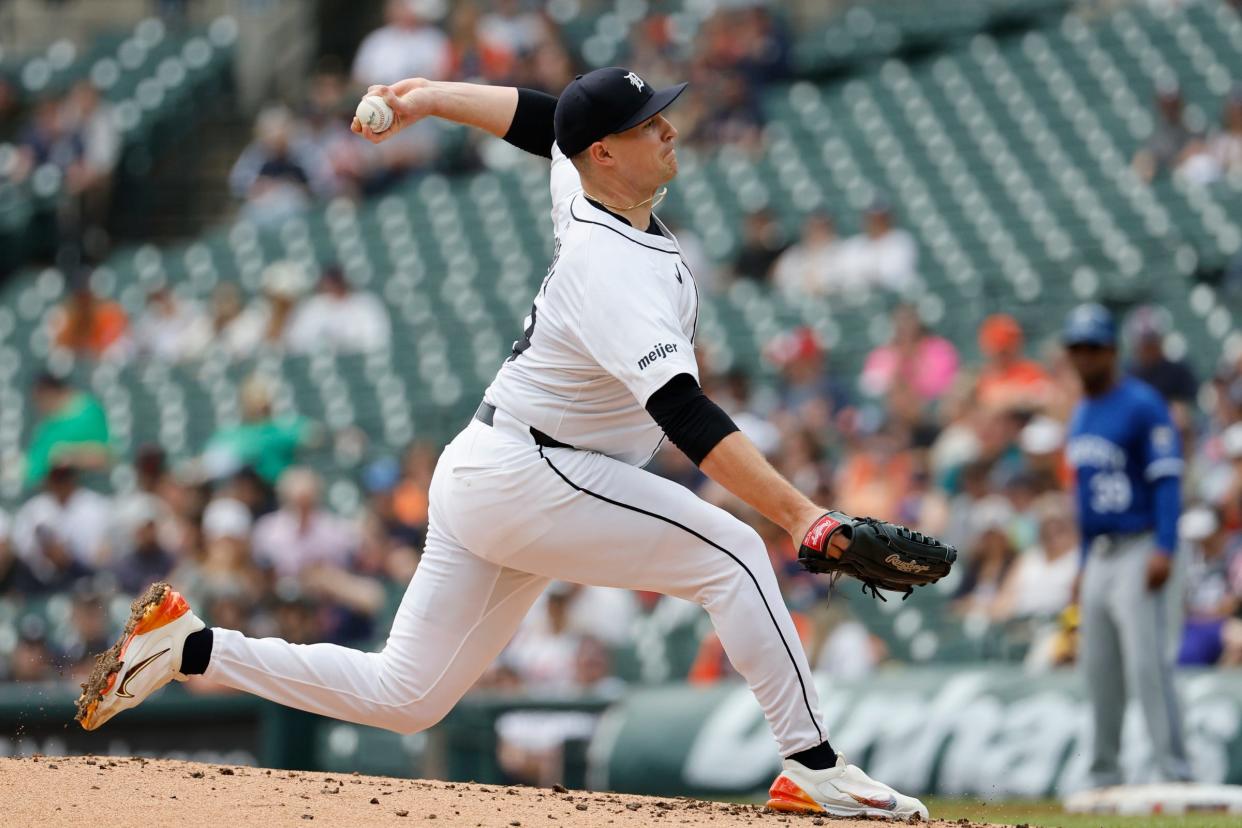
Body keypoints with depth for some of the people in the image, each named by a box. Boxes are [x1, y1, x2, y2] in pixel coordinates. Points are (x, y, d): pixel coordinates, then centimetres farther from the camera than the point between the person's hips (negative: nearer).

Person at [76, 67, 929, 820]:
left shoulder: (582, 193, 3)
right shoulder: (615, 272, -25)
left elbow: (536, 114, 23)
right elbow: (686, 417, -35)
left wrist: (427, 97, 40)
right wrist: (800, 513, -41)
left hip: (478, 479, 9)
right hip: (524, 480, -9)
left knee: (404, 697, 12)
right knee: (731, 553, -10)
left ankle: (189, 648, 10)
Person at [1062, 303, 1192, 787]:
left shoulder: (1142, 406, -8)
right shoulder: (1080, 416, 17)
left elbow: (1167, 480, -14)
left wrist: (1164, 551, -23)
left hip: (1140, 551, -8)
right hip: (1098, 559, 8)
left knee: (1147, 664, -15)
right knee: (1099, 671, 9)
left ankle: (1175, 771, -15)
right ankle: (1104, 778, 14)